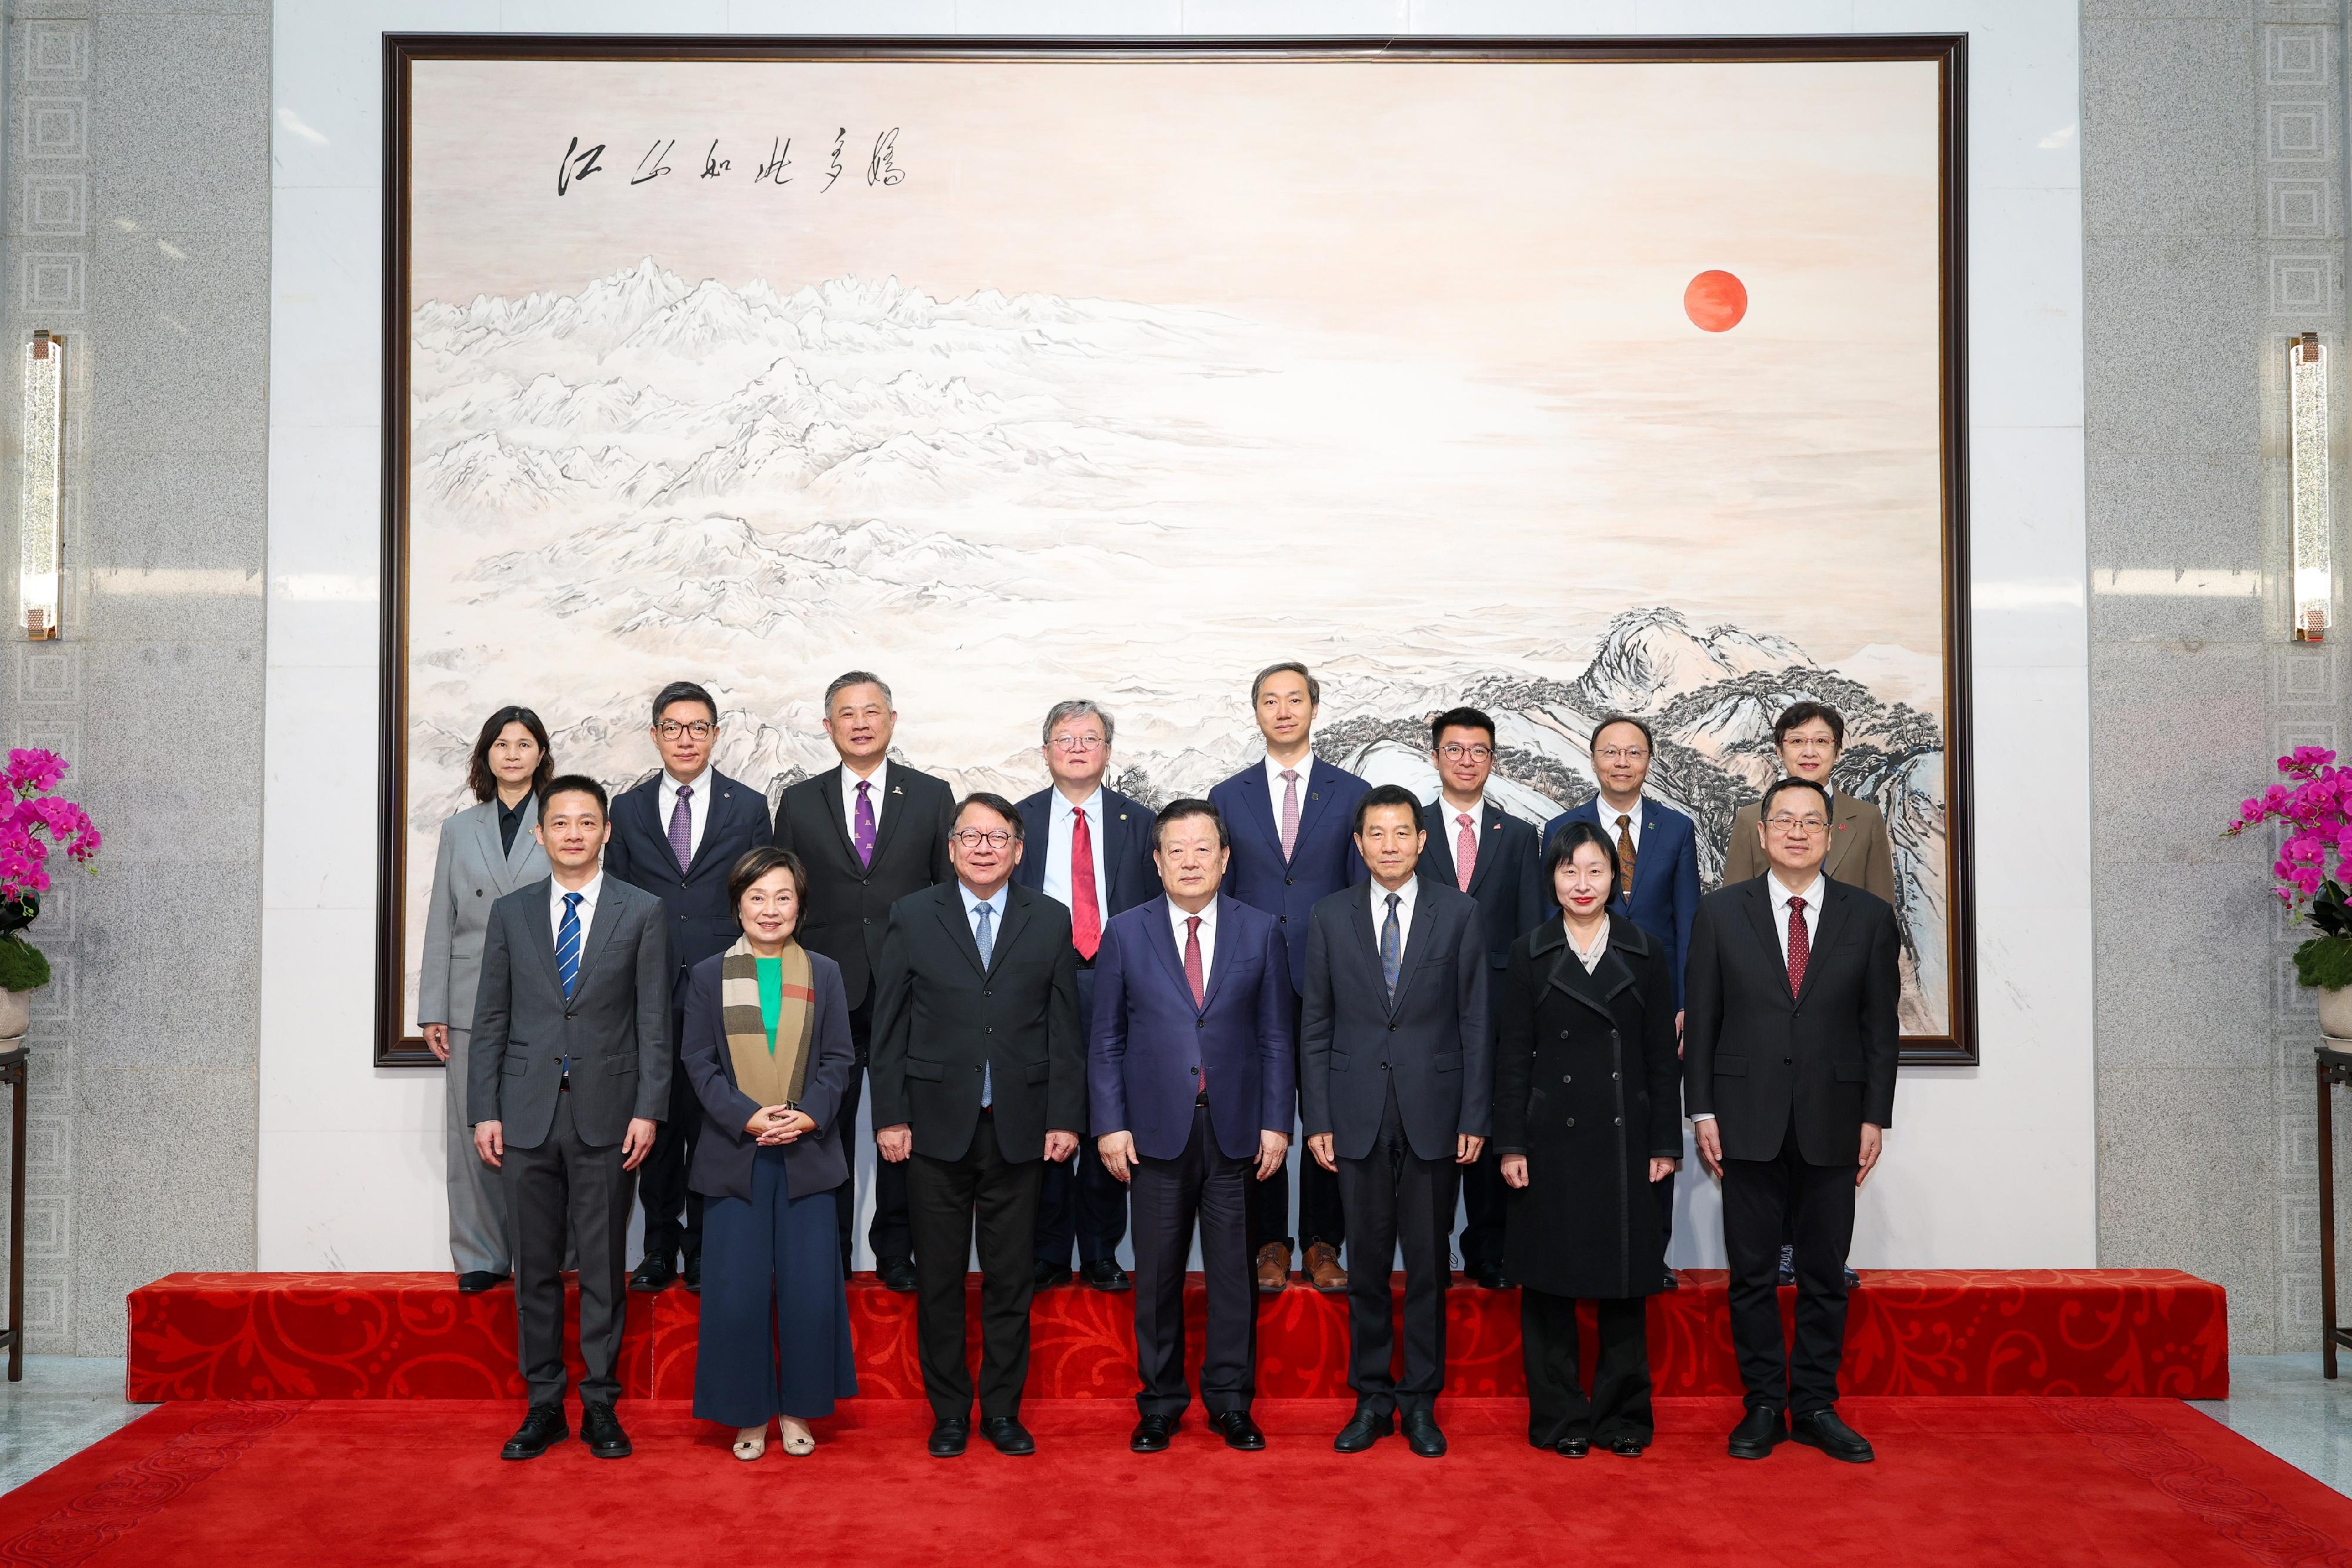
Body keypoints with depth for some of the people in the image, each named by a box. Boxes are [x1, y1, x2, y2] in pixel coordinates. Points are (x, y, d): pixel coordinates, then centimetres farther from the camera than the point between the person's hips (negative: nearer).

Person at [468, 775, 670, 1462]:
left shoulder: (642, 912, 2)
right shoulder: (510, 913, 8)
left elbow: (654, 1021, 0)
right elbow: (490, 1020, 7)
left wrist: (649, 1110, -7)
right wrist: (484, 1111, 1)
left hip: (606, 1115, -2)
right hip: (527, 1115, 2)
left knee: (603, 1268, 5)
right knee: (535, 1269, 8)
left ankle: (599, 1405, 16)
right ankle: (543, 1406, 19)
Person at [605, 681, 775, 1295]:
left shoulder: (749, 806, 6)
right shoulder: (627, 808, 10)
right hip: (649, 990, 2)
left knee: (712, 1124, 2)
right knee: (656, 1122, 6)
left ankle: (705, 1248, 13)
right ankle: (660, 1247, 18)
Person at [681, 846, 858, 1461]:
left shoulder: (823, 974, 9)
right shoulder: (709, 976, 6)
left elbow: (839, 1059, 5)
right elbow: (698, 1062, 1)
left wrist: (810, 1114, -12)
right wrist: (747, 1117, -13)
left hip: (807, 1154, 1)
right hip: (734, 1154, -1)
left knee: (810, 1289, 1)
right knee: (737, 1291, 1)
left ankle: (797, 1409, 17)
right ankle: (748, 1413, 16)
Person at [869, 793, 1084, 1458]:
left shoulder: (1051, 921, 5)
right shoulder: (912, 917, 4)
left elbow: (1065, 1028, 4)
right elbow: (888, 1025, 2)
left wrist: (1065, 1117, -1)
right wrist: (890, 1116, -3)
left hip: (1018, 1128, 1)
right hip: (936, 1126, 0)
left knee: (1011, 1278, 8)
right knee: (938, 1277, 7)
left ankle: (1003, 1409, 21)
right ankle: (949, 1412, 21)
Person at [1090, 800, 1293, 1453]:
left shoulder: (1261, 932, 5)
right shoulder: (1125, 934, 4)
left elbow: (1276, 1036, 5)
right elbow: (1106, 1041, 4)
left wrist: (1276, 1122, -1)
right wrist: (1110, 1124, -4)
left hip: (1236, 1130, 0)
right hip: (1157, 1130, 0)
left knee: (1233, 1270, 7)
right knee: (1158, 1274, 7)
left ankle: (1231, 1403, 20)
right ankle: (1159, 1405, 20)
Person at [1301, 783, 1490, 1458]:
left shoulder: (1459, 913, 2)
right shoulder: (1330, 917, 5)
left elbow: (1476, 1021, 1)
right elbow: (1315, 1025, 6)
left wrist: (1475, 1118, -4)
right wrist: (1317, 1118, 0)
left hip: (1433, 1113, -1)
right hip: (1359, 1116, 1)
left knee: (1428, 1264, 6)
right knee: (1366, 1263, 7)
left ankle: (1421, 1402, 19)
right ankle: (1371, 1399, 20)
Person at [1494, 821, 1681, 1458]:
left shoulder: (1646, 953, 6)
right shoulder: (1530, 954, 3)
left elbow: (1663, 1057, 6)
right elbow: (1512, 1056, 1)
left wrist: (1665, 1142, 1)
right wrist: (1511, 1143, -4)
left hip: (1624, 1139, 1)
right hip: (1553, 1138, -1)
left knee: (1625, 1281, 6)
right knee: (1550, 1283, 4)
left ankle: (1622, 1415, 19)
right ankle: (1560, 1416, 16)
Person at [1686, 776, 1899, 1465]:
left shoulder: (1869, 915, 5)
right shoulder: (1722, 911, 4)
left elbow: (1880, 1025, 5)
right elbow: (1701, 1018, 3)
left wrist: (1875, 1116, 0)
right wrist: (1701, 1111, -2)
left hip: (1833, 1123, 1)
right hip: (1749, 1122, 0)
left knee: (1825, 1275, 8)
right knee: (1752, 1273, 5)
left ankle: (1815, 1407, 20)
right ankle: (1763, 1406, 16)